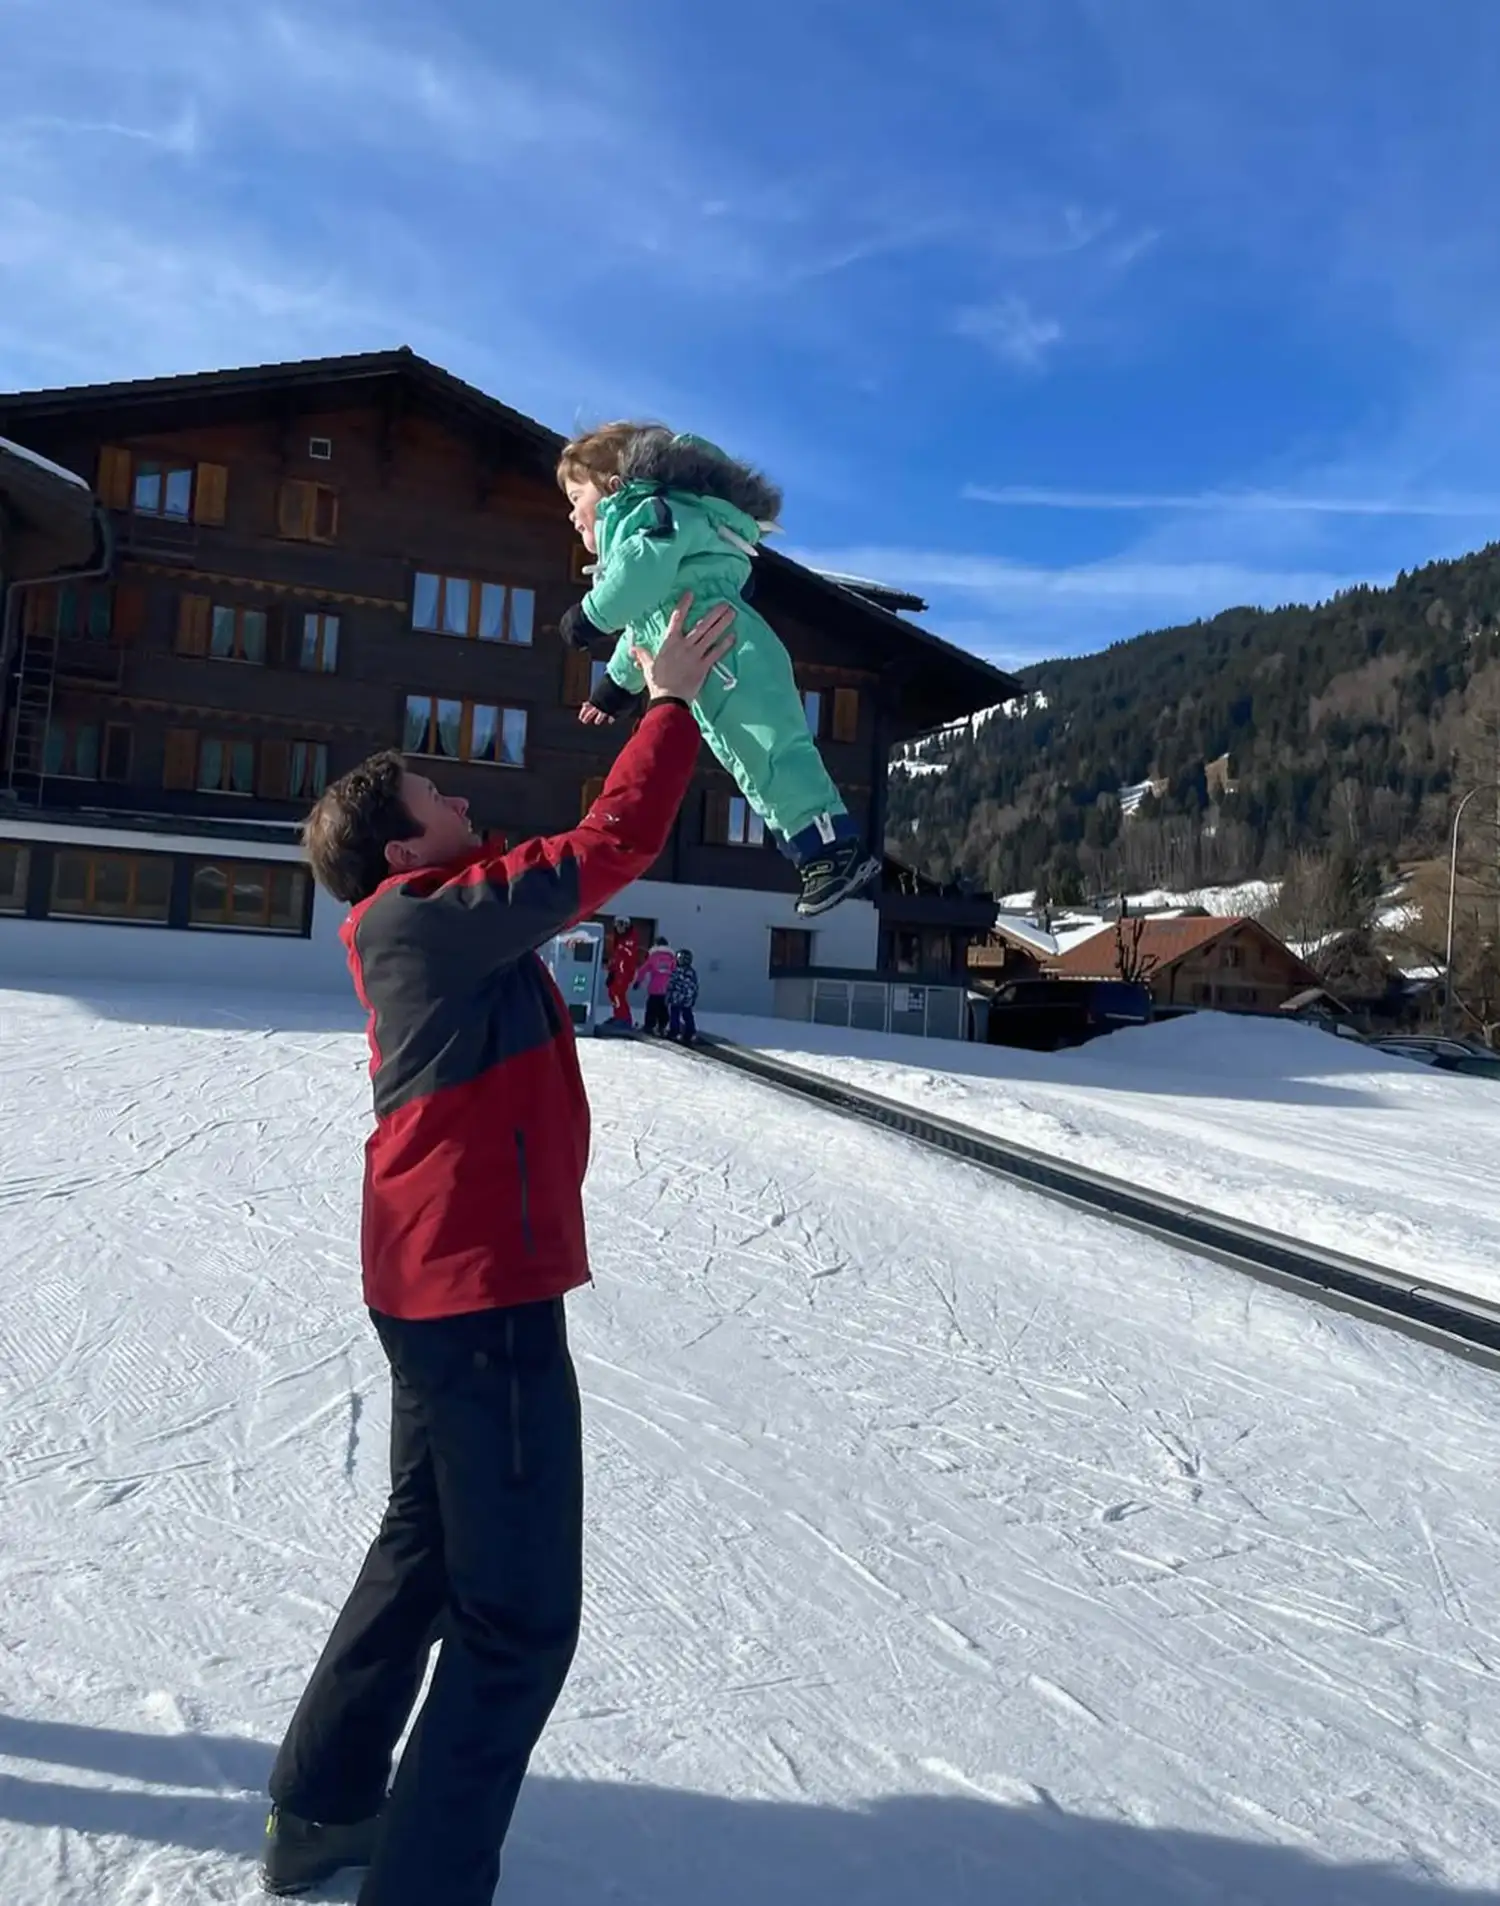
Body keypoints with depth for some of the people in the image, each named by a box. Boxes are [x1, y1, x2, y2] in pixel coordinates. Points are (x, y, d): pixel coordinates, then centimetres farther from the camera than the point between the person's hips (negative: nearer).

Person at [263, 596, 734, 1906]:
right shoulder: (427, 918, -18)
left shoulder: (435, 924, 10)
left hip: (443, 1282, 11)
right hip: (482, 1291, -11)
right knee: (517, 1612, 3)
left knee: (426, 1549, 25)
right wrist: (674, 703, -7)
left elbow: (575, 872, 18)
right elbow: (612, 846, -20)